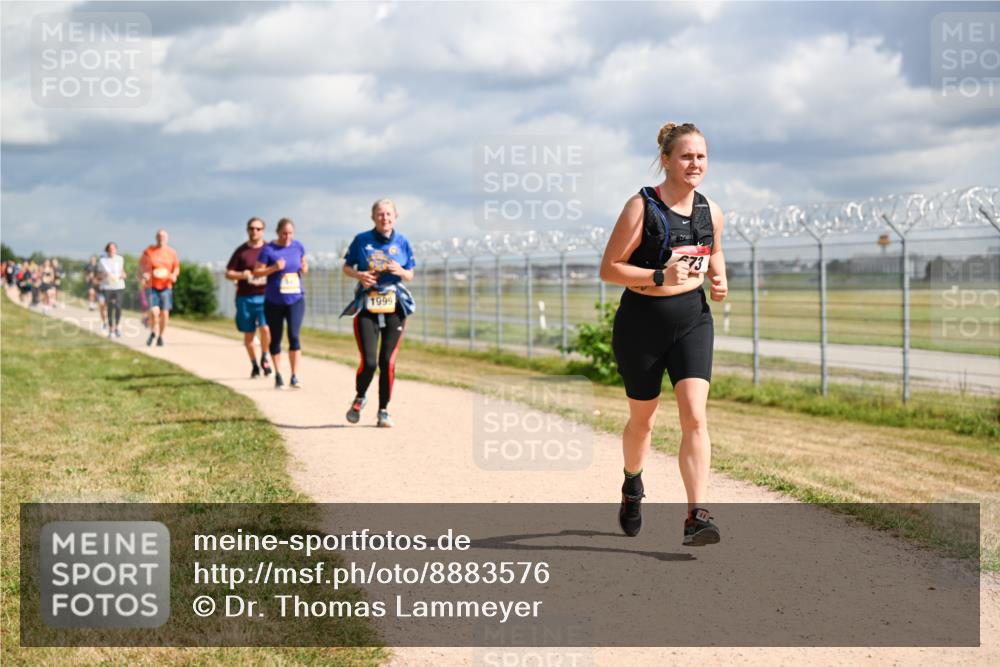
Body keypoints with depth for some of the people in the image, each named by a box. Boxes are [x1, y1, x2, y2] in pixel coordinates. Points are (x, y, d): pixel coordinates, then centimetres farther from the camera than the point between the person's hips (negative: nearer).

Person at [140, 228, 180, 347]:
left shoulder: (171, 252, 4)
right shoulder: (148, 251, -1)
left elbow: (176, 267, 14)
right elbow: (142, 264, 8)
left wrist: (174, 275, -6)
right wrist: (144, 274, -11)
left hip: (166, 287, 2)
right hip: (152, 286, -2)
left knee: (164, 313, 0)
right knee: (154, 311, -16)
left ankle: (160, 336, 20)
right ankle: (153, 332, 11)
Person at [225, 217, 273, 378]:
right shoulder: (241, 251, 5)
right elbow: (228, 274, 7)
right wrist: (241, 275, -12)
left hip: (265, 296, -1)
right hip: (245, 297, 1)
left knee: (265, 329, -18)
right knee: (248, 334, 6)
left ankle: (264, 357, 9)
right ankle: (254, 365, 24)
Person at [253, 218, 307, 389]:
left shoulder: (298, 246, 5)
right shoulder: (268, 249, -6)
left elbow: (303, 263, 20)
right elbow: (256, 272, -6)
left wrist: (305, 268, -3)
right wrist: (274, 268, -21)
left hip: (296, 299, 1)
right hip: (274, 301, -1)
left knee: (294, 335, -13)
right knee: (275, 339, 8)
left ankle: (295, 377, -9)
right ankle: (278, 375, 22)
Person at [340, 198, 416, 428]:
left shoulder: (402, 242, 6)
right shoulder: (362, 240, 1)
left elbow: (410, 275, 12)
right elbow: (346, 267, 10)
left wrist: (400, 271, -11)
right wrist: (359, 275, -11)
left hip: (394, 309, 2)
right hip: (367, 309, -2)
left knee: (387, 362, -2)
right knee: (369, 363, -10)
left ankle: (383, 411, 13)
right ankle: (359, 398, 20)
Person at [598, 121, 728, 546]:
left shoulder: (711, 212, 3)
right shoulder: (641, 207, -12)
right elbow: (608, 268, -12)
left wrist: (718, 279, 1)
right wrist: (660, 277, -25)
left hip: (693, 321, 3)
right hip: (642, 324, -3)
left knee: (695, 416, -13)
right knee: (642, 419, 13)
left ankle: (697, 517, -17)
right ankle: (632, 487, 44)